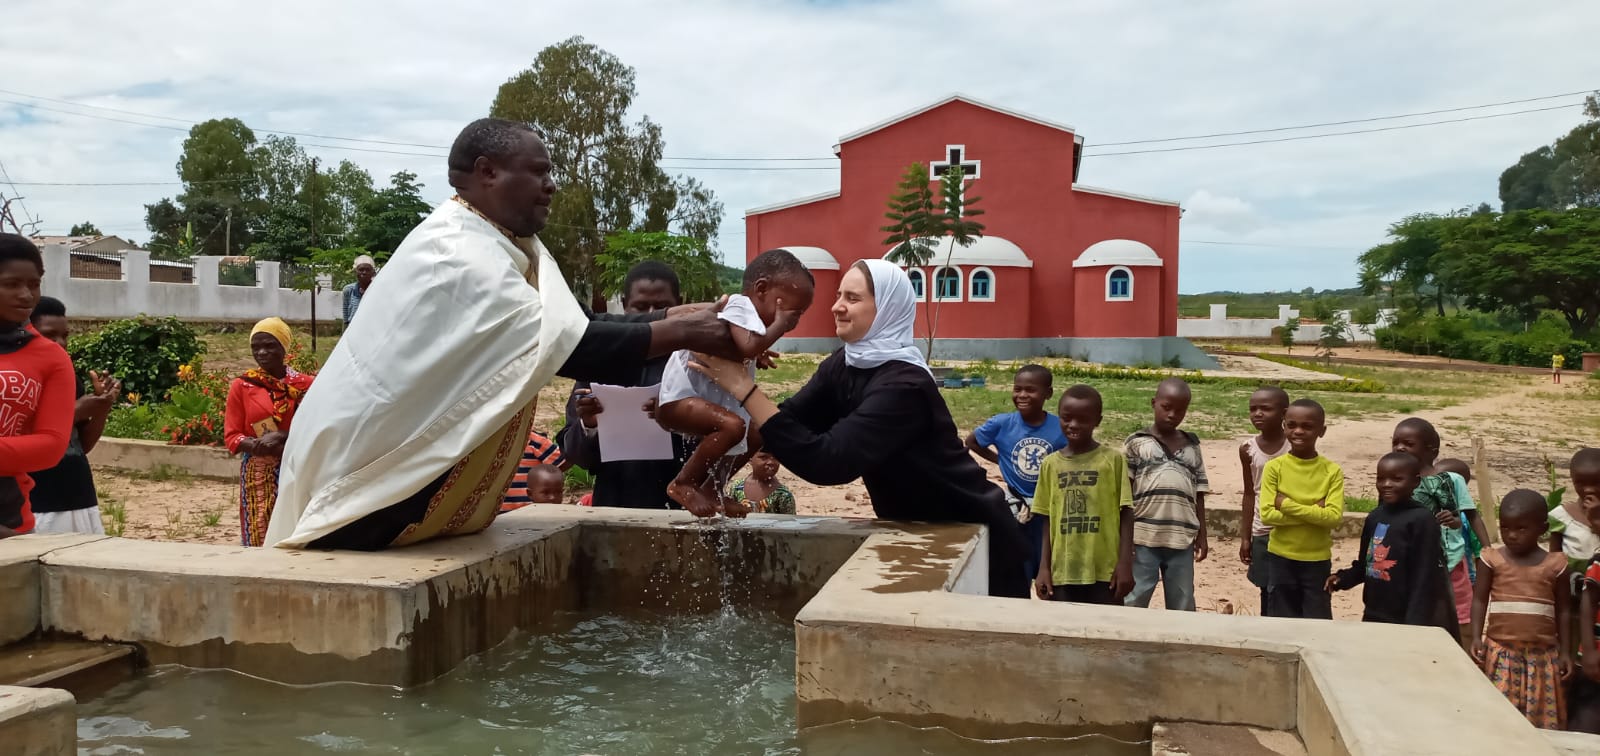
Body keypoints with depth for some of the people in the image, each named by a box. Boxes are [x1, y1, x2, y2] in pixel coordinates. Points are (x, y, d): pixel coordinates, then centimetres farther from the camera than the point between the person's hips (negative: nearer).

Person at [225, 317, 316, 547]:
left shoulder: (305, 384, 3)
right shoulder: (242, 386, 3)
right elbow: (231, 436, 2)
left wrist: (286, 437, -15)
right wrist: (257, 445, -17)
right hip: (258, 475, 0)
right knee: (260, 538, 0)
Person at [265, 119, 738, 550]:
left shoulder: (503, 244, 5)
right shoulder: (454, 253, -24)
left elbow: (573, 329, 3)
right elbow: (563, 344, -31)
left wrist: (672, 318, -6)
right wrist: (677, 334, -26)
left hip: (419, 461, 9)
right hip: (371, 471, -9)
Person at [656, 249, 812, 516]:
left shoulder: (747, 315, 13)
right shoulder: (740, 306, -18)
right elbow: (748, 347, -37)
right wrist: (779, 324, -23)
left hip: (708, 398, 11)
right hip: (677, 398, -11)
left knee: (755, 435, 20)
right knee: (733, 426, -33)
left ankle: (710, 490, 26)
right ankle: (683, 484, -16)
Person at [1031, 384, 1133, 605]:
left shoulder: (1113, 460, -2)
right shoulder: (1050, 464, 6)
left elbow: (1125, 514, -1)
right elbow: (1048, 522, 9)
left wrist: (1125, 563, -6)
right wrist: (1044, 567, 6)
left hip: (1104, 572, -2)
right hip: (1062, 572, 3)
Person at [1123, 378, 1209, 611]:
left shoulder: (1192, 446, 12)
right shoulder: (1137, 443, 1)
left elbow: (1198, 495, 14)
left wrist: (1202, 536, 11)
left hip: (1182, 540, 3)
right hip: (1143, 538, -3)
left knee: (1183, 607, 11)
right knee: (1133, 603, 2)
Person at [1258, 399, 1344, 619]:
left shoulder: (1332, 471, -6)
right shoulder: (1274, 467, -6)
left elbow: (1334, 516, -16)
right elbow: (1267, 514, -14)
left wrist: (1287, 504, -19)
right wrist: (1314, 512, -18)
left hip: (1317, 560, 0)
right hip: (1281, 558, 0)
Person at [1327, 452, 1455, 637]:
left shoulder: (1422, 520, -12)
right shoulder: (1374, 517, 8)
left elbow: (1424, 577, -15)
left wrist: (1415, 622, -18)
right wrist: (1344, 578, -1)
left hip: (1403, 620, -7)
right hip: (1372, 615, 7)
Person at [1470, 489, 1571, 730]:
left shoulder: (1555, 564, 3)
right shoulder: (1492, 559, 0)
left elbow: (1563, 611, 9)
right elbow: (1479, 600, 2)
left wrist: (1565, 651, 7)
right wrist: (1476, 637, -9)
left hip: (1543, 653, 1)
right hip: (1501, 650, -1)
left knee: (1541, 714, 6)